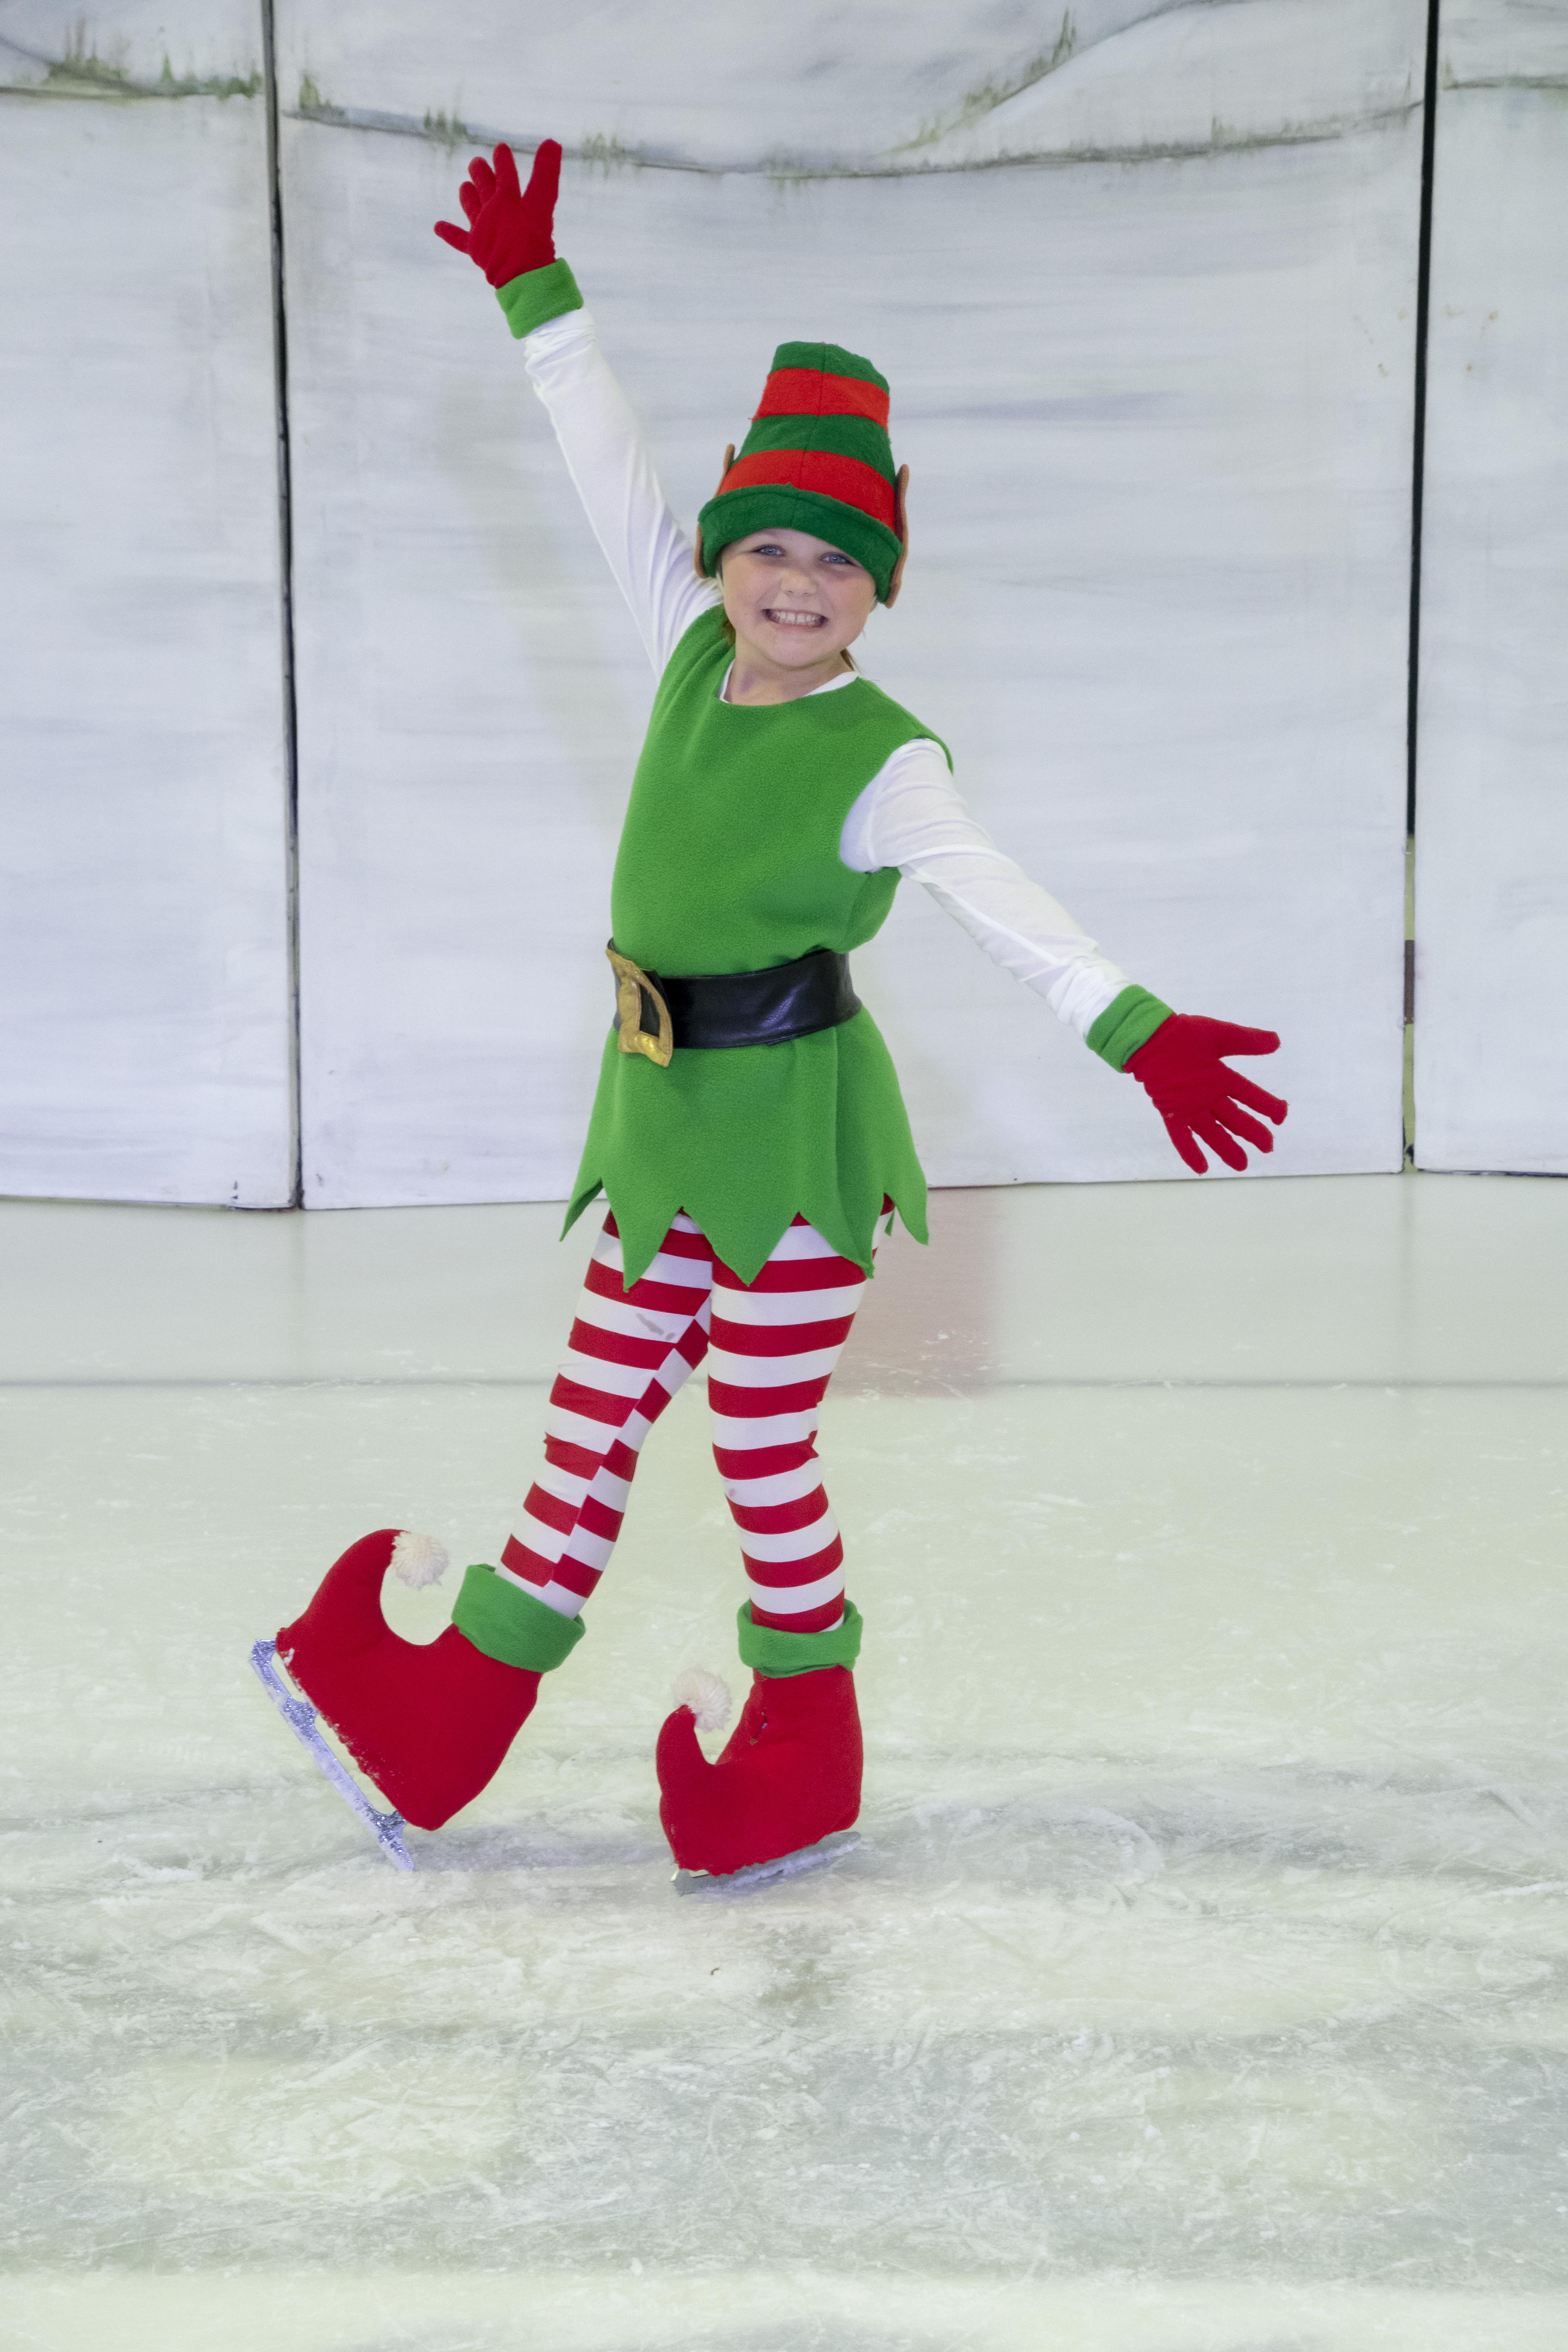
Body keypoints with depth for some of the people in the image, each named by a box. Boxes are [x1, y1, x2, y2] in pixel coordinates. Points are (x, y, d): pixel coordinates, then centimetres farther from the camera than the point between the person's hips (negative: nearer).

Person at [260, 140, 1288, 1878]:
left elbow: (1000, 903, -27)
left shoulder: (881, 757, -15)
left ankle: (805, 1735, 24)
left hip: (798, 1131, -6)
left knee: (761, 1450, 3)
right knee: (593, 1418, 15)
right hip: (668, 1119, 6)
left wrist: (1138, 1033, -42)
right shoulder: (693, 657, 4)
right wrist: (535, 292, 11)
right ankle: (461, 1694, 28)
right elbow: (615, 482, 9)